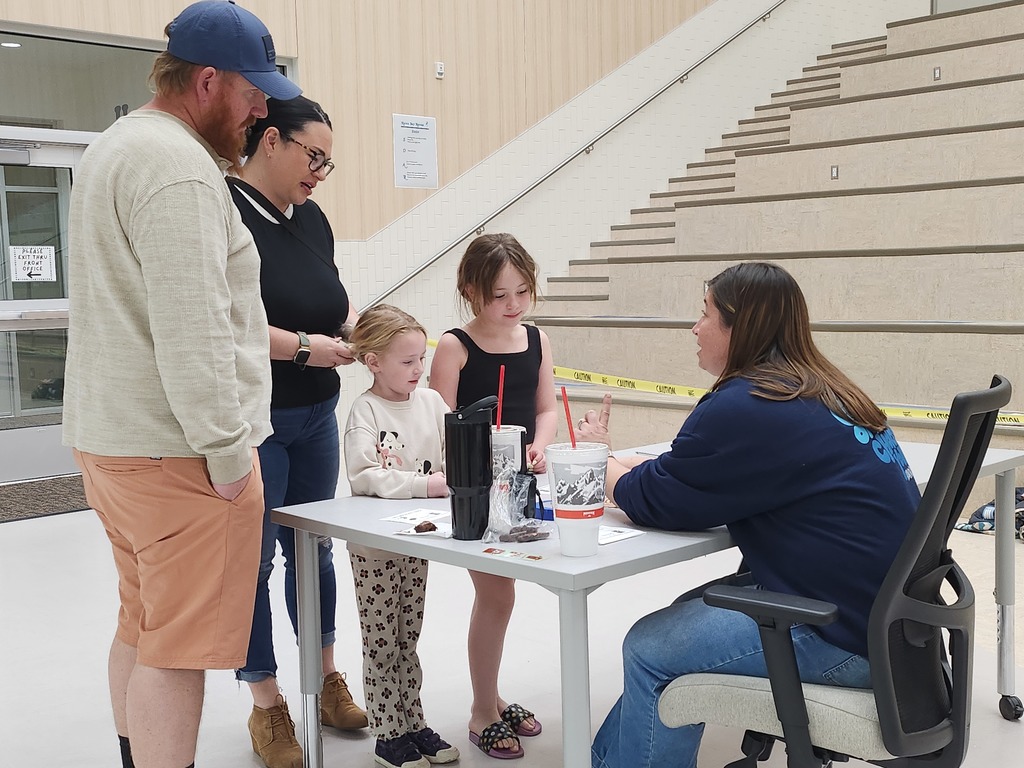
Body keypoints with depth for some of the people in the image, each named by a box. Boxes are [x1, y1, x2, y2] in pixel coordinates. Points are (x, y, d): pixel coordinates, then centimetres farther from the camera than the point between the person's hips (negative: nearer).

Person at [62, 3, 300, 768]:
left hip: (111, 438, 10)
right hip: (176, 451, -10)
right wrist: (227, 453, -16)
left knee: (142, 628, 19)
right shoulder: (179, 168, -17)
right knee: (178, 649, -3)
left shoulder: (116, 147, 16)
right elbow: (192, 333, -23)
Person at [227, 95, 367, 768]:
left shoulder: (311, 218, 9)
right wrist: (305, 347, -20)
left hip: (317, 416, 8)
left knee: (314, 548, 17)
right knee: (253, 561, 4)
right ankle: (267, 706, 20)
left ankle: (327, 681, 32)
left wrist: (357, 325, -1)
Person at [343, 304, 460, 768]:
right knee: (381, 644, 6)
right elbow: (363, 477, -25)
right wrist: (424, 483, -30)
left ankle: (413, 723, 29)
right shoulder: (365, 410, -15)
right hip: (374, 545, -5)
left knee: (407, 640, 18)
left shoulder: (431, 401, 1)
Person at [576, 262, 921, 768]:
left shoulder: (744, 408, -18)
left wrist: (600, 458, 10)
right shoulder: (821, 393, 11)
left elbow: (654, 502, -8)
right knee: (682, 616, 18)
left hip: (848, 640, -10)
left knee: (649, 650, 0)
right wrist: (619, 461, 13)